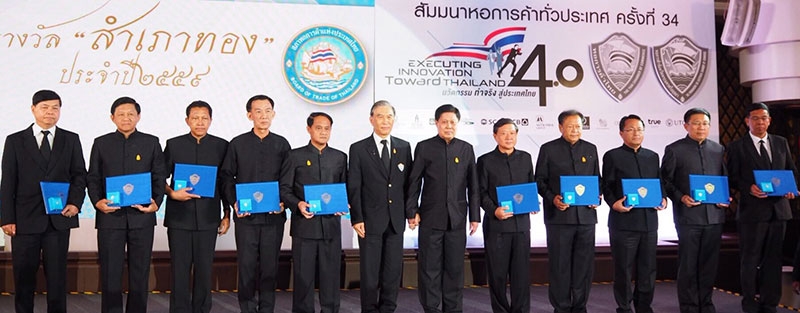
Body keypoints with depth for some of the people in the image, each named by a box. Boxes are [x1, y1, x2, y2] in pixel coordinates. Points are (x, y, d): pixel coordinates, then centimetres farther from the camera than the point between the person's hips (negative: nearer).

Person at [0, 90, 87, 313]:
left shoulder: (71, 140, 8)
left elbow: (79, 175, 8)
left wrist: (75, 202, -8)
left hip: (59, 219, 1)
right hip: (25, 219, 0)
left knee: (57, 274, 5)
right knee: (23, 275, 7)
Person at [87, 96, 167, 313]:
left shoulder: (151, 143, 8)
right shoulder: (101, 144, 9)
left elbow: (160, 177, 6)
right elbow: (93, 178, 8)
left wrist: (156, 202, -9)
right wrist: (97, 202, -10)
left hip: (142, 216, 0)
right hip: (110, 216, 0)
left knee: (140, 272, 6)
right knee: (110, 272, 2)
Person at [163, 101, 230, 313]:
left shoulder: (221, 146, 5)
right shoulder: (174, 145, 5)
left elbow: (226, 183, 8)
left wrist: (227, 215, 7)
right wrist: (172, 193, -11)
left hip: (208, 218, 0)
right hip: (179, 217, 0)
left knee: (204, 268, 5)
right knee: (180, 268, 3)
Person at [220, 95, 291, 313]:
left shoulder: (281, 144, 6)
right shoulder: (237, 144, 5)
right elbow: (227, 176, 5)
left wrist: (283, 202, -8)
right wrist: (234, 202, -8)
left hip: (273, 216, 1)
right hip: (245, 215, 0)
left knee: (270, 266, 5)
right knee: (246, 265, 2)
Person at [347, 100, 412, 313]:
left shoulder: (404, 147, 8)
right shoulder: (358, 149, -1)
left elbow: (408, 183, 10)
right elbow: (353, 188, -3)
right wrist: (356, 219, -9)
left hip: (396, 220, 3)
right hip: (371, 220, -3)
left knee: (393, 271, 7)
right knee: (369, 271, 3)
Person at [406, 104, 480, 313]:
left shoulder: (466, 149, 7)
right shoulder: (424, 147, 2)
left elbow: (473, 186, 8)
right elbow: (414, 183, 2)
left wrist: (475, 216, 5)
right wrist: (412, 212, -4)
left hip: (457, 218, 2)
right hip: (430, 218, -2)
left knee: (455, 268, 8)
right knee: (430, 268, 3)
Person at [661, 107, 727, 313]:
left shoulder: (718, 149, 11)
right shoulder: (674, 150, 0)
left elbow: (725, 178, 17)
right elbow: (665, 180, 1)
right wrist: (680, 197, -13)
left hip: (714, 214, 4)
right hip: (688, 215, -4)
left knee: (709, 262, 9)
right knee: (688, 263, 2)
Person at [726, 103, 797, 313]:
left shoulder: (781, 143, 11)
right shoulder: (737, 147, -1)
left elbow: (791, 170, 15)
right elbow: (732, 178, -3)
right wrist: (749, 188, -20)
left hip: (778, 209, 4)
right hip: (752, 211, -4)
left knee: (774, 260, 9)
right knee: (750, 260, 4)